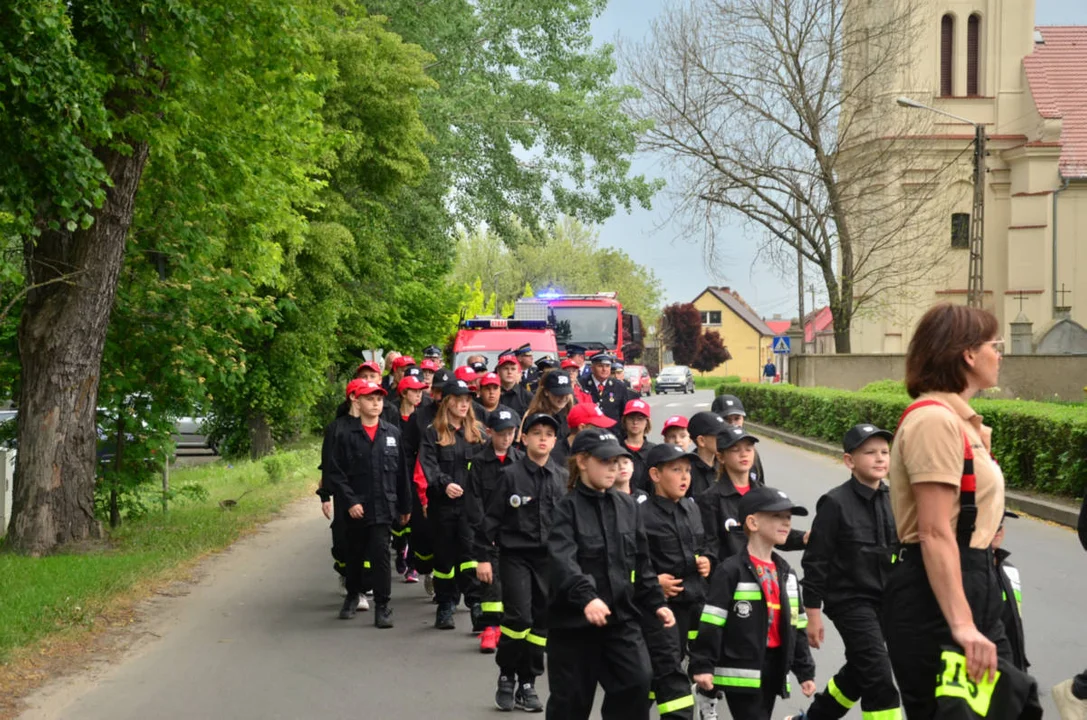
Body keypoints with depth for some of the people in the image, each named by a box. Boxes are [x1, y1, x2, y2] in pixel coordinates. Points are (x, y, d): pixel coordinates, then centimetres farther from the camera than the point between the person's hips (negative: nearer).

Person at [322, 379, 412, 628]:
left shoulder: (392, 433, 6)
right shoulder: (342, 432, -5)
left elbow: (401, 472, 11)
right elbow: (334, 472, -7)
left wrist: (405, 506, 12)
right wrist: (349, 501, -14)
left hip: (383, 507, 1)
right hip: (356, 509, -1)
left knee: (380, 555, -6)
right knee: (355, 554, 14)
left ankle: (382, 605, -1)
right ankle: (352, 595, 35)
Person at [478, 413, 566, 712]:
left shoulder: (564, 478, 5)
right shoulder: (511, 475, -4)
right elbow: (492, 518, -1)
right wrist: (484, 557, -4)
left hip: (551, 558, 3)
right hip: (515, 556, -3)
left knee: (542, 621, 3)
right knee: (519, 617, -13)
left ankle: (527, 684, 15)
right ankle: (506, 676, 8)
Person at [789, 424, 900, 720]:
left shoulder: (892, 500, 2)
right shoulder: (836, 503, -14)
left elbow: (900, 553, 12)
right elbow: (815, 560, -11)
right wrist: (813, 613, -11)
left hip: (884, 601, 7)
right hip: (850, 602, -7)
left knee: (859, 672, 20)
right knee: (879, 678, -12)